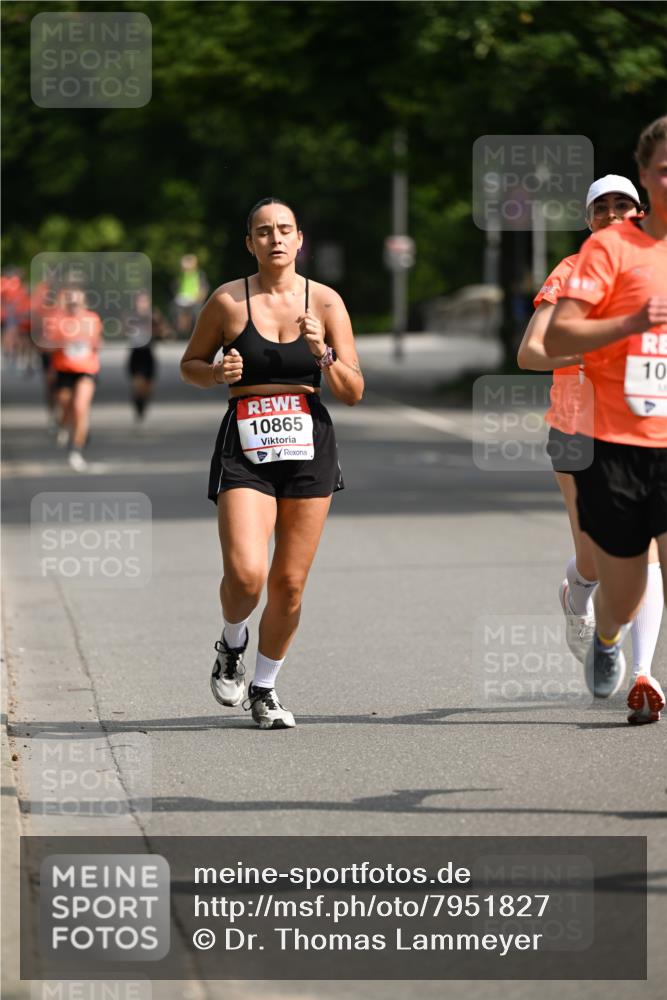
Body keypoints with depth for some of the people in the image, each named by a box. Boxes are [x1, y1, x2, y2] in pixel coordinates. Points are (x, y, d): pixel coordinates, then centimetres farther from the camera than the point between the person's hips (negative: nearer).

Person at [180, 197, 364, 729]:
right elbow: (190, 365, 12)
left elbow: (354, 392, 3)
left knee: (290, 584, 4)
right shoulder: (228, 301, -1)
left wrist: (325, 356, -15)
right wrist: (218, 373, -10)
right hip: (246, 449, -2)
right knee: (245, 575, -18)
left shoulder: (325, 301, 2)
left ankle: (264, 688, 25)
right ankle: (232, 645, 16)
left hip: (309, 445, 2)